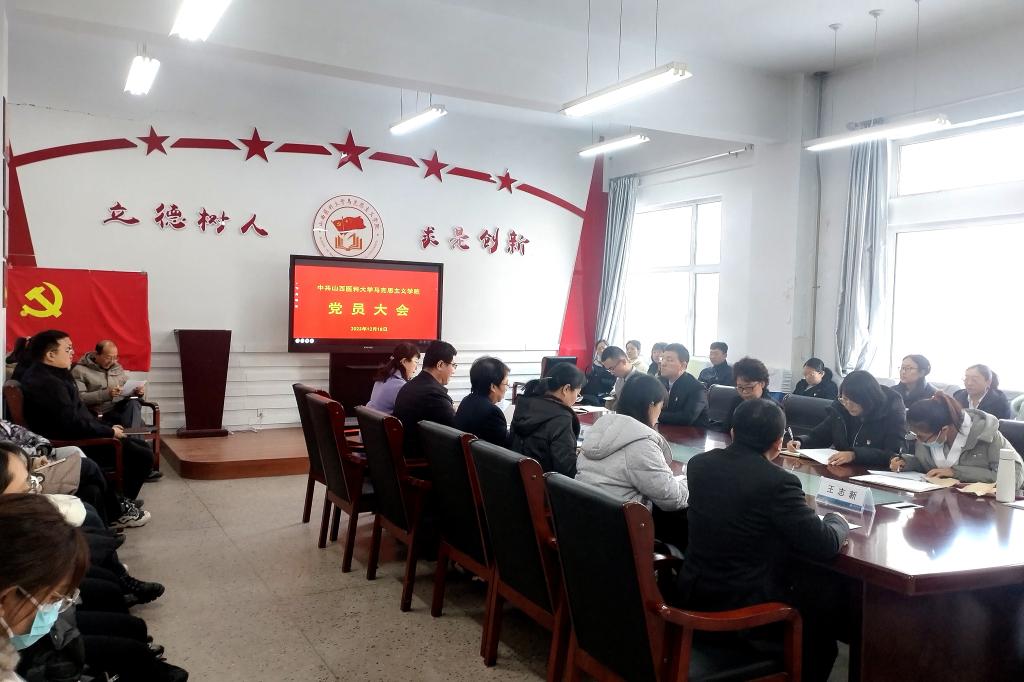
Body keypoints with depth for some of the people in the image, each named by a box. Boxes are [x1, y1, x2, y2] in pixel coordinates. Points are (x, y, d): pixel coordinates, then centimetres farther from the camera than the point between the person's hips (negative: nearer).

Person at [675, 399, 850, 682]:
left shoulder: (698, 464, -2)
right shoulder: (778, 482, -21)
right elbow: (825, 545, -14)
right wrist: (838, 520, 7)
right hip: (745, 606, -6)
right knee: (825, 606, 22)